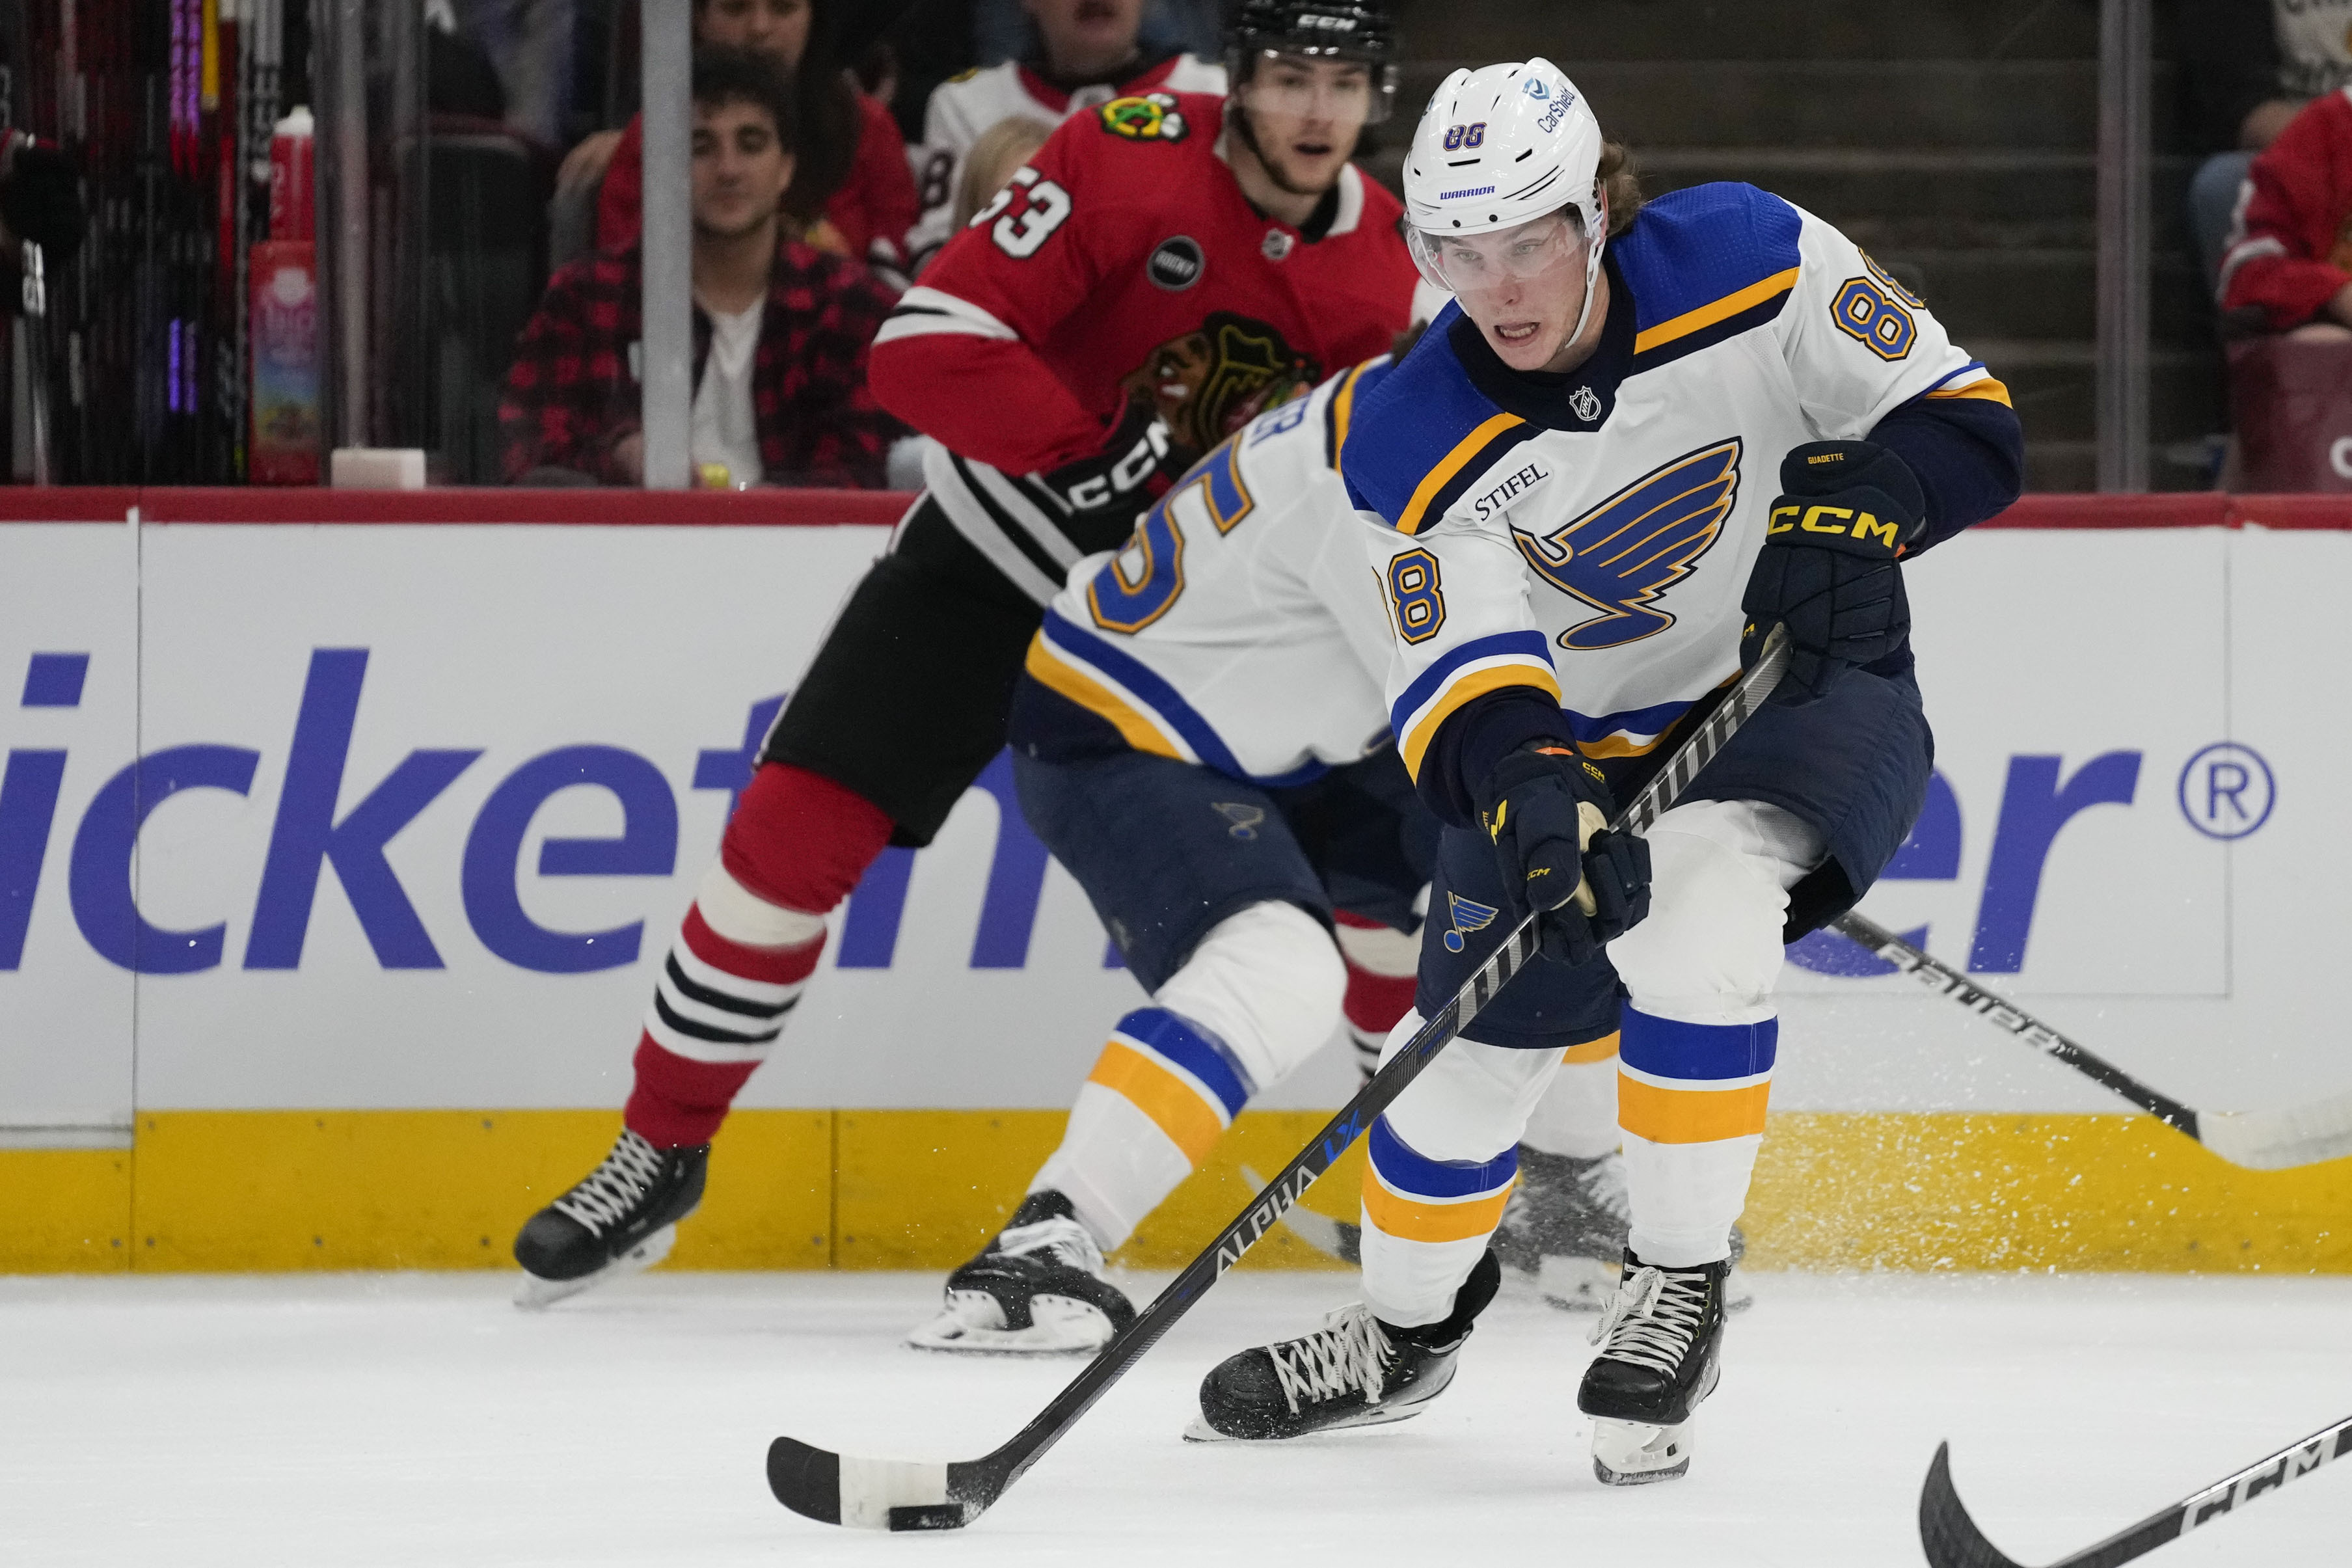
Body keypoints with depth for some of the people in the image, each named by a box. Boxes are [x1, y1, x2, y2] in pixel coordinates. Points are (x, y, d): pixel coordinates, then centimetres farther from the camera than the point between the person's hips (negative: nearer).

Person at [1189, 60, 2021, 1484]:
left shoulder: (1752, 262, -22)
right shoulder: (1422, 443, -18)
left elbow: (1964, 420, -14)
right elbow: (1459, 683, -26)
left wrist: (1854, 502, -35)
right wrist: (1529, 796, -47)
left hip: (1804, 688, -3)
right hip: (1574, 738, 3)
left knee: (1697, 914, -32)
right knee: (1473, 1041, 4)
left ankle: (1680, 1289, -16)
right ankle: (1404, 1336, 34)